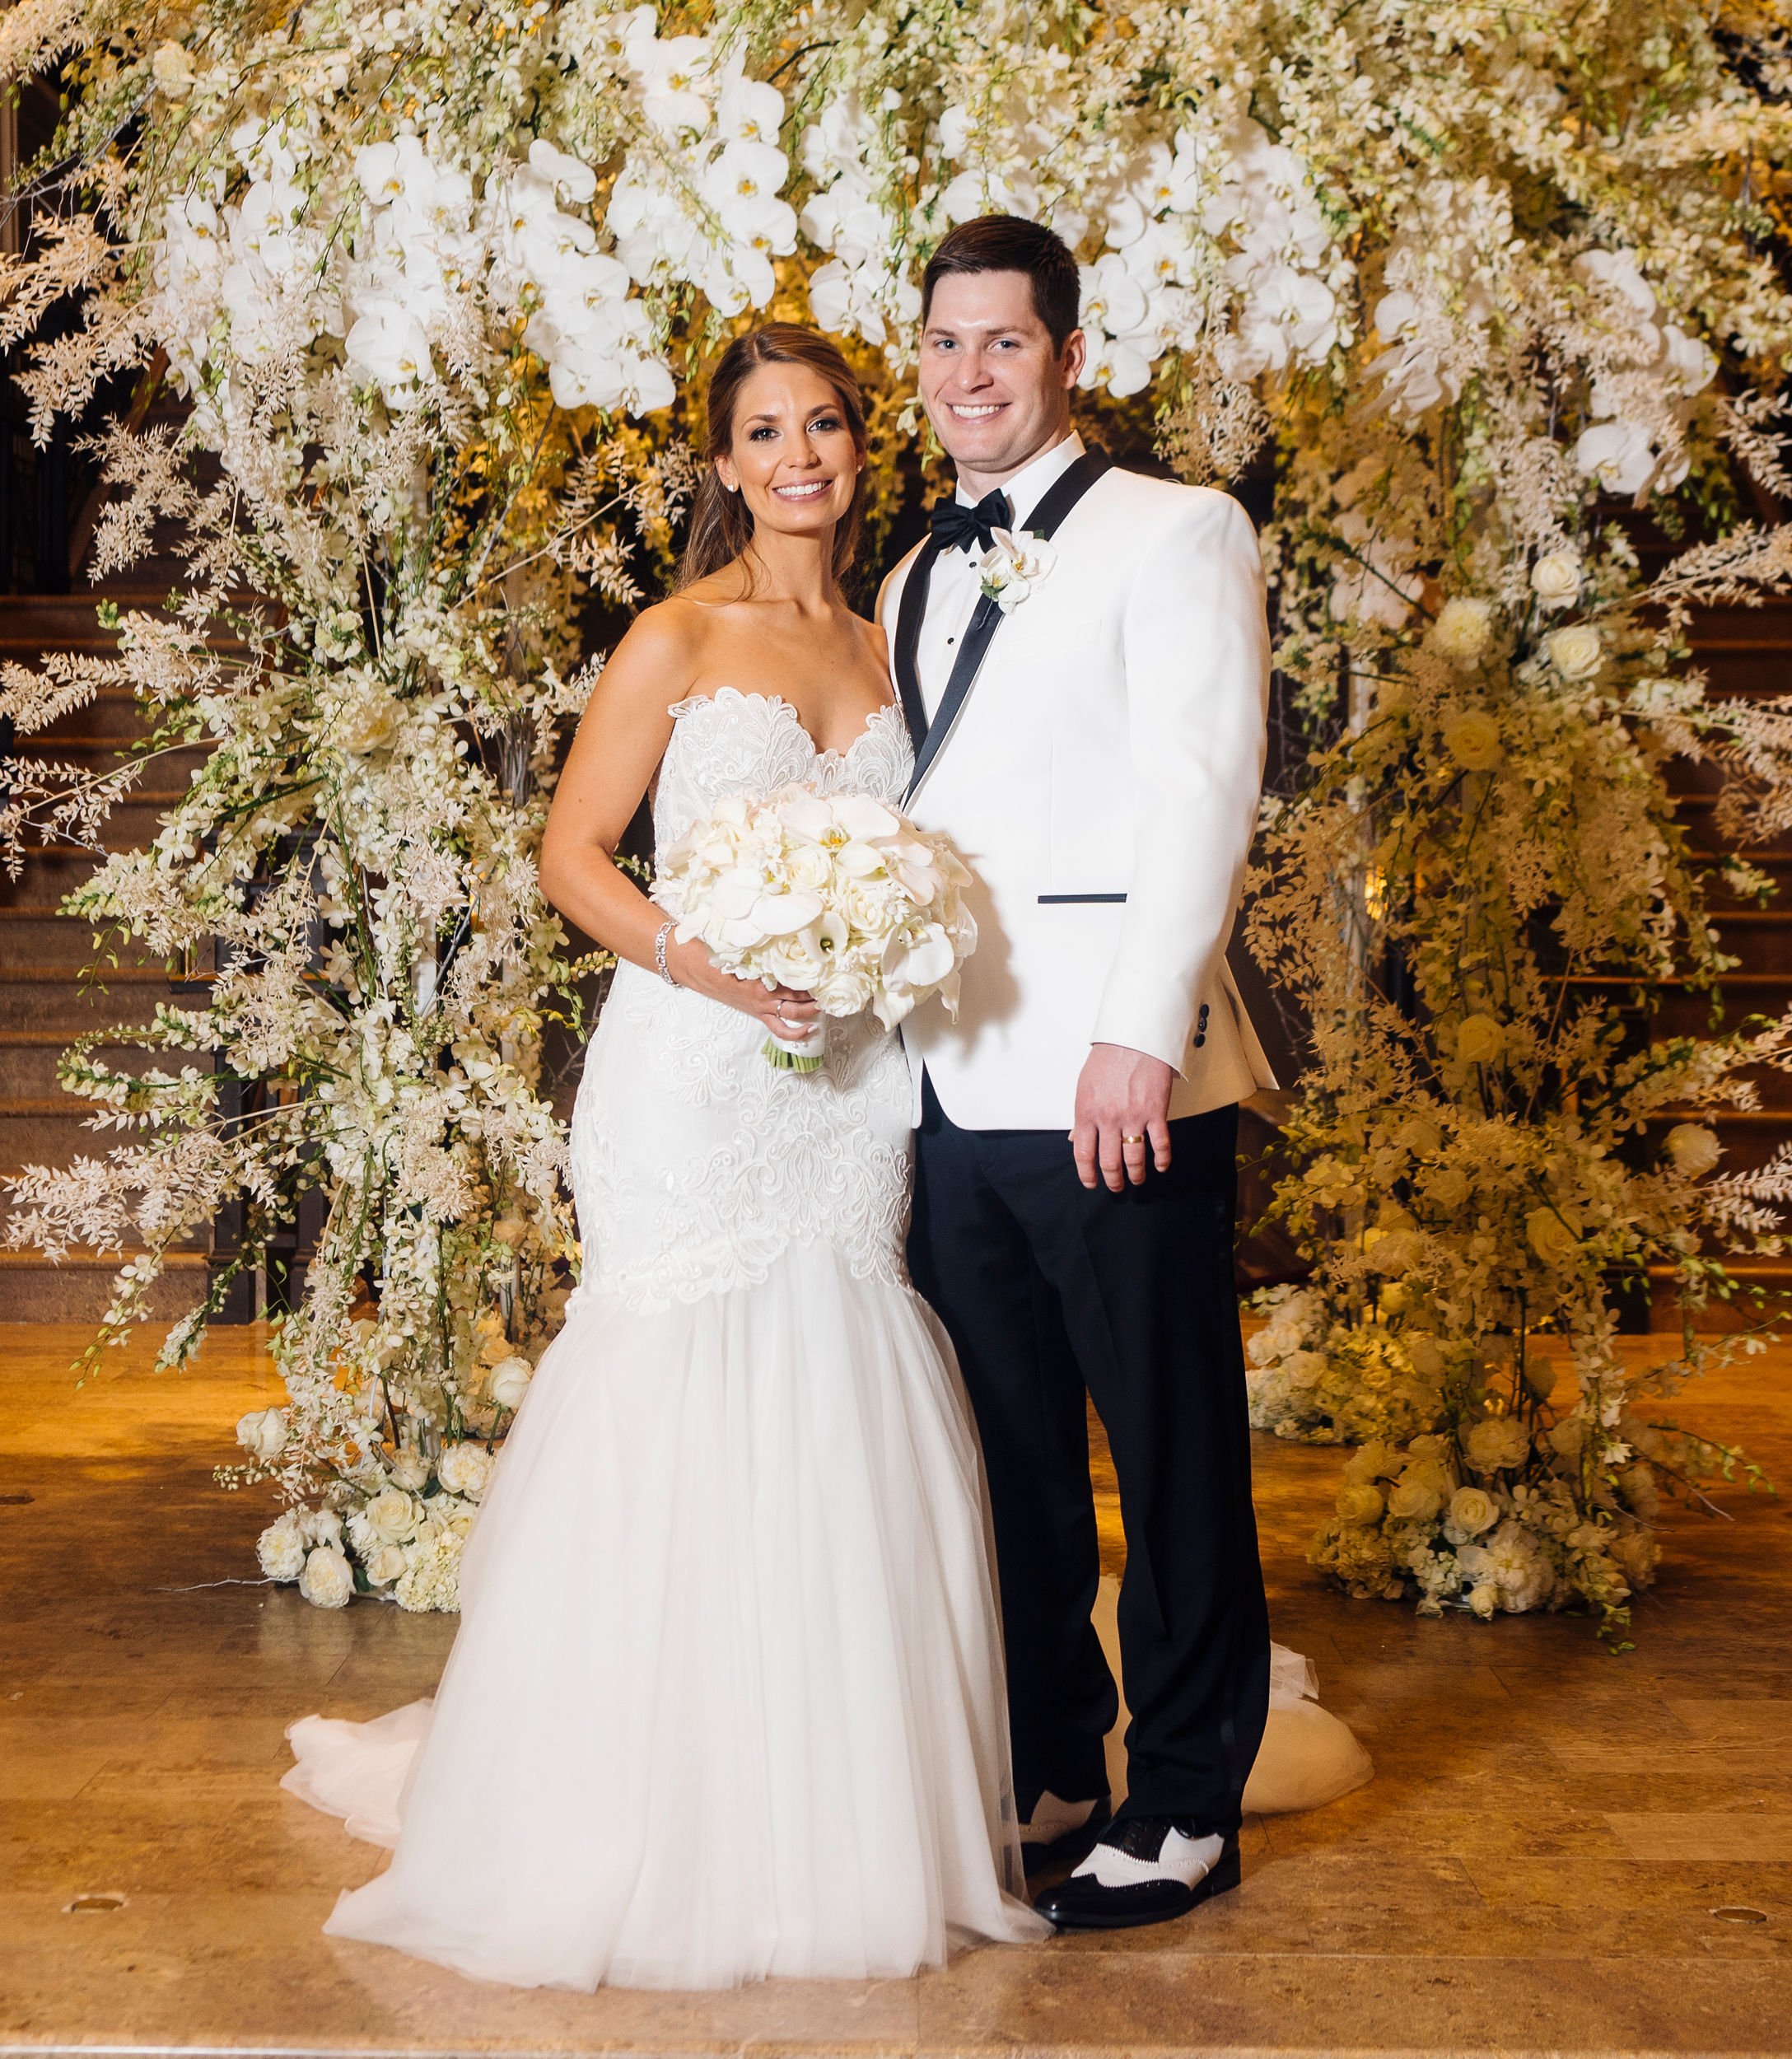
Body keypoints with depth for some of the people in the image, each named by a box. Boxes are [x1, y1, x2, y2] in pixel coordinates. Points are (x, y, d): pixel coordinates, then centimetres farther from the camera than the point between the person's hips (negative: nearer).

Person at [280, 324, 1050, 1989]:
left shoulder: (883, 649, 16)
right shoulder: (679, 640, 1)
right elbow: (571, 858, -3)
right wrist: (703, 961, -18)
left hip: (850, 1079, 5)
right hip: (696, 1071, -4)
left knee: (842, 1419, 4)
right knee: (681, 1415, -4)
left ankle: (842, 1817, 19)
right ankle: (654, 1825, 11)